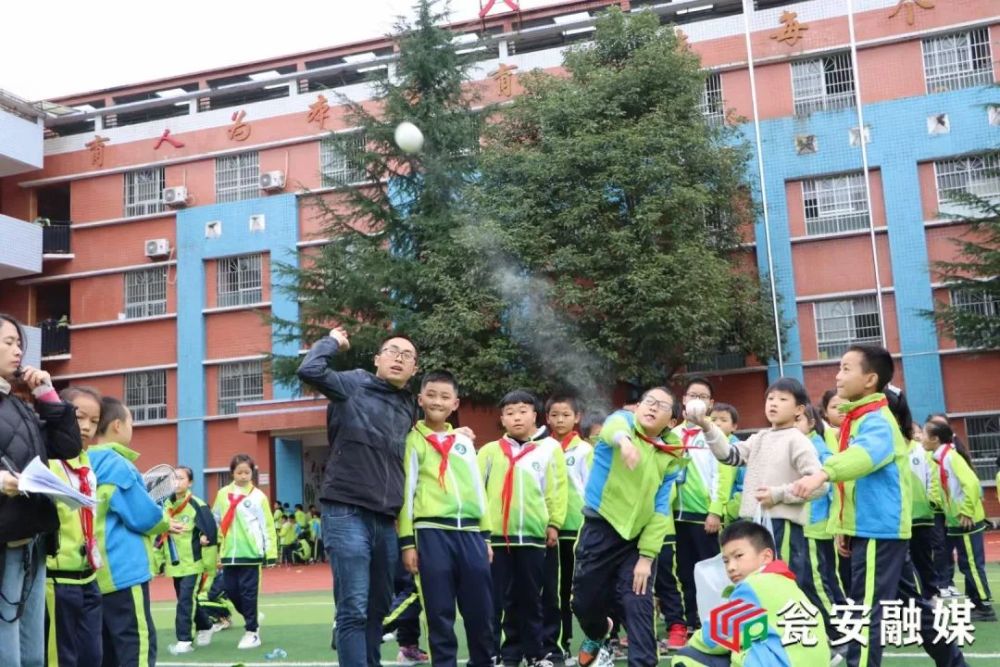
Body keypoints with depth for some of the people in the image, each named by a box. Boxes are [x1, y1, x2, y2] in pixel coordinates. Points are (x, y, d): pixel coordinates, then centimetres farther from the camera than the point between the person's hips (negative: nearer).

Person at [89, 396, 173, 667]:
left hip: (100, 571, 9)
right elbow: (142, 515, -14)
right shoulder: (117, 464, -13)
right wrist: (165, 523, 5)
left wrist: (158, 522, 14)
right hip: (124, 571, -9)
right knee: (138, 645, -8)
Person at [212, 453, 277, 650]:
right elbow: (215, 520, 16)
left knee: (248, 592, -3)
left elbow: (267, 525, -2)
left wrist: (271, 552, -6)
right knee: (231, 591, 7)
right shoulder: (223, 494, 9)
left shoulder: (258, 496, -1)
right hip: (229, 552, 4)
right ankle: (252, 621, 28)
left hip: (250, 552, -4)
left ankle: (252, 631, 6)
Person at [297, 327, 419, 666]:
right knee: (354, 609, -10)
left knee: (377, 609, 12)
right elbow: (309, 370, -15)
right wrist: (333, 341, 1)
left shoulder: (409, 408, 17)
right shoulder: (354, 384, 1)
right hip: (347, 513, -6)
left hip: (386, 520, 6)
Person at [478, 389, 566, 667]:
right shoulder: (490, 451, 7)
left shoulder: (550, 448, 5)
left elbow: (557, 489, 3)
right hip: (495, 535, 0)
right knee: (495, 599, 4)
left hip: (533, 533, 0)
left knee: (530, 599, 9)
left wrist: (554, 523, -2)